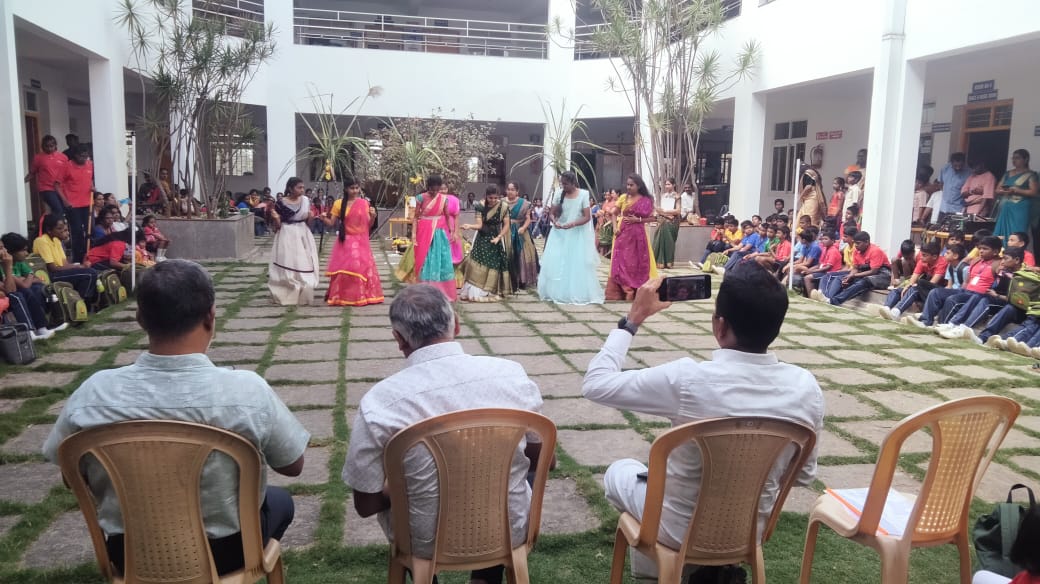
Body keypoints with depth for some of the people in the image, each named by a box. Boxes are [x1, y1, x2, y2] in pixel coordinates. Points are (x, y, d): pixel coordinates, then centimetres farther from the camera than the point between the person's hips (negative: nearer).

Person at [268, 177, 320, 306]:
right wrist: (275, 218, -24)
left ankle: (303, 295, 18)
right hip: (287, 236, -4)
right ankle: (286, 295, 10)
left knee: (304, 265, 6)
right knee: (287, 266, -2)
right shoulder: (281, 203, -9)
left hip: (303, 235, 4)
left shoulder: (306, 201, 3)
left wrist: (310, 216, -7)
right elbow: (277, 226, -5)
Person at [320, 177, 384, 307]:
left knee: (362, 267, 3)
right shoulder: (339, 203, 0)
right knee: (345, 269, -3)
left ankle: (362, 295, 16)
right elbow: (331, 223, 2)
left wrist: (372, 216, -13)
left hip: (361, 241, 1)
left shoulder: (364, 203, 4)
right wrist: (324, 218, -18)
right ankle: (343, 296, 6)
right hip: (346, 241, -1)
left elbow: (368, 225, 6)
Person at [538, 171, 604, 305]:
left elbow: (587, 217, -12)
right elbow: (552, 213, 2)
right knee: (555, 263, 0)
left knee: (577, 264, -2)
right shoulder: (559, 194, -2)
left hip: (577, 235, -3)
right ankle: (556, 293, 10)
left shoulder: (583, 194, -9)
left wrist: (573, 224, -26)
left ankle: (578, 294, 8)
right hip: (559, 233, 3)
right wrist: (554, 221, -21)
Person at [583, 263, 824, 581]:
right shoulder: (806, 387, -17)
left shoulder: (688, 379, -31)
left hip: (680, 533, -4)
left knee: (621, 471, 26)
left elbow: (595, 385, -18)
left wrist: (633, 319, -10)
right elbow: (804, 475, -2)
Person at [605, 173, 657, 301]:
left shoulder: (646, 200, -1)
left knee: (637, 262, 3)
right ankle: (624, 291, 7)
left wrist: (637, 220, -13)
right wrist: (615, 227, -4)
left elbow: (651, 218, 0)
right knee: (621, 262, 0)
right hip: (623, 234, 2)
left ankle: (637, 292, 11)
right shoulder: (623, 198, 4)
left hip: (637, 235, -1)